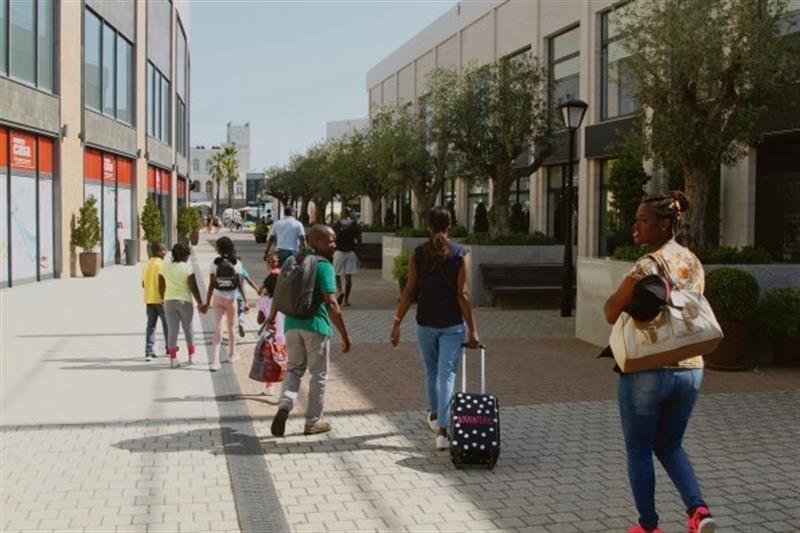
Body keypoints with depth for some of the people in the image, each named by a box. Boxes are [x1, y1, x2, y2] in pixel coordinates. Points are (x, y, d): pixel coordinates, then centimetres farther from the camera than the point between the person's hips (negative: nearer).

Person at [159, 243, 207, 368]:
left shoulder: (164, 265, 1)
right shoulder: (187, 267, -12)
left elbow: (161, 285, 8)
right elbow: (193, 287, -11)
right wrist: (200, 303, -4)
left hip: (169, 301, 3)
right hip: (185, 301, -3)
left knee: (172, 331, 6)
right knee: (188, 329, 13)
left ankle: (173, 359, 3)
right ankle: (191, 356, 21)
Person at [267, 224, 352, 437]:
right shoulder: (324, 266, -12)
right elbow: (331, 304, -18)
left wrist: (272, 317, 31)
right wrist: (344, 335, -15)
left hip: (292, 324, 6)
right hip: (315, 326, -6)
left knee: (294, 368, 18)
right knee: (318, 374, 9)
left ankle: (285, 405, -6)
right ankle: (313, 421, 16)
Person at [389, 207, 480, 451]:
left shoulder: (418, 254, -2)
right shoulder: (459, 254, -6)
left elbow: (409, 292, -5)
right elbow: (462, 295, -9)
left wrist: (397, 323, 1)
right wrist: (473, 329, -6)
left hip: (426, 322, 2)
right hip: (452, 324, -2)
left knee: (431, 371, 21)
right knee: (447, 374, -1)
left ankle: (434, 415, 40)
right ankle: (442, 430, -10)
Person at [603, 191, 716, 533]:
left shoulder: (648, 266, -16)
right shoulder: (694, 263, 7)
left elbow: (612, 313, -13)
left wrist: (614, 297, 6)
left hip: (647, 370, -7)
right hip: (690, 368, 7)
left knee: (639, 451, 11)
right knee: (670, 446, 22)